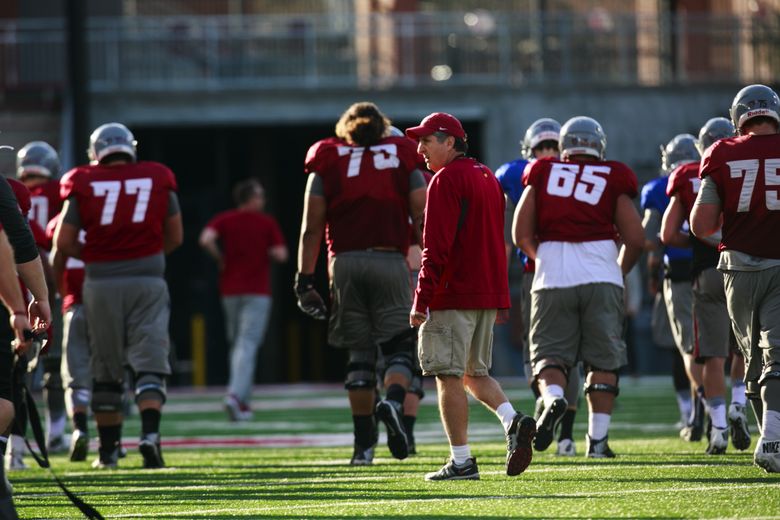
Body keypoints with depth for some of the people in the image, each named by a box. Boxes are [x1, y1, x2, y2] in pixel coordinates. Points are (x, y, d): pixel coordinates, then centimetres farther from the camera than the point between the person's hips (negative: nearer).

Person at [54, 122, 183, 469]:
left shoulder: (85, 185, 0)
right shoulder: (157, 180, 5)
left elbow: (64, 242, -1)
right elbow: (174, 238, 11)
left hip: (101, 282, 0)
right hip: (147, 278, 0)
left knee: (106, 369, 10)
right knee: (150, 362, 0)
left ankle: (108, 448, 15)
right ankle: (150, 432, -21)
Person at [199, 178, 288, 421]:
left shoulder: (224, 220, 4)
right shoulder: (267, 223, -1)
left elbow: (206, 239, -15)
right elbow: (280, 255, -7)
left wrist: (220, 258, 1)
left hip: (230, 290, 3)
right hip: (257, 291, -3)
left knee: (237, 344, 15)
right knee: (248, 344, -9)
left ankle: (243, 401, 15)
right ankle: (236, 395, -26)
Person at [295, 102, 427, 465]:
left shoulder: (328, 163, 10)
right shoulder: (402, 158, 9)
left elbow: (311, 228, 5)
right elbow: (423, 219, 2)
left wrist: (305, 281, 7)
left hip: (345, 262, 1)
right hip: (390, 261, -1)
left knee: (359, 353, 8)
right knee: (400, 346, 4)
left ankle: (363, 442, 5)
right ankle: (393, 401, -27)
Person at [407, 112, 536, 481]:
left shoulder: (446, 181, -11)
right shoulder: (487, 178, 17)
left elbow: (436, 248, -17)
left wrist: (421, 300, -16)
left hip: (454, 294, -9)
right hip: (490, 294, 9)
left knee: (449, 375, -4)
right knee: (474, 372, 19)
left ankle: (461, 460, -5)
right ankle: (513, 421, -4)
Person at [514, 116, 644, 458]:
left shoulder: (542, 175, 9)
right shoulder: (613, 179, 7)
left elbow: (521, 235, 6)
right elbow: (635, 239, 4)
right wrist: (620, 271, 21)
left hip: (552, 278, 0)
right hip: (601, 278, 0)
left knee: (550, 353, 7)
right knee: (603, 359, 9)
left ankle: (553, 398, -24)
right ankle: (597, 439, 7)